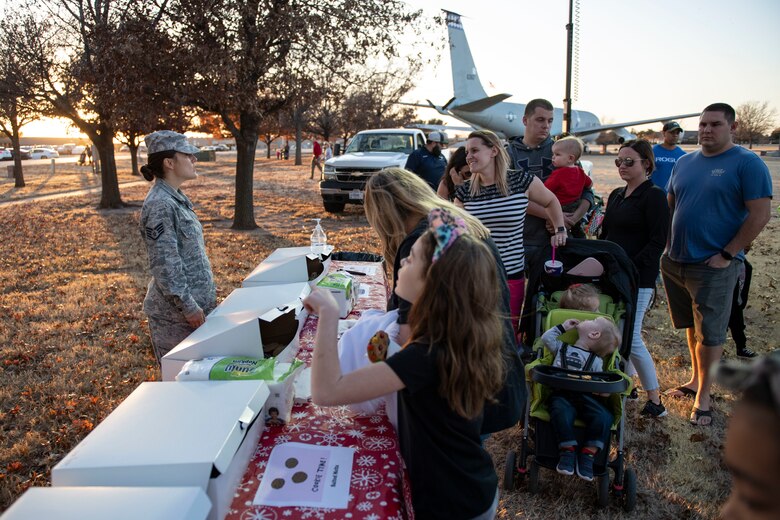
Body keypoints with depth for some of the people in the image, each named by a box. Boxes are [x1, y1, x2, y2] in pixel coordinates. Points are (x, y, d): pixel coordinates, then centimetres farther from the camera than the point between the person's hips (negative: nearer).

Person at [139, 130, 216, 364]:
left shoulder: (176, 198, 9)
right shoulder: (159, 205, -20)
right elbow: (164, 266, -22)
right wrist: (188, 307, -18)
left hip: (196, 301, 9)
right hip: (175, 310, -9)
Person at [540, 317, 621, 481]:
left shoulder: (596, 361, 14)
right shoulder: (562, 347, 22)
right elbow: (546, 338, 21)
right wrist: (562, 327, 23)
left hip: (584, 395, 0)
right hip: (561, 394, 0)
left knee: (604, 417, -25)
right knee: (561, 412, -34)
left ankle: (588, 453, -14)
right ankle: (568, 449, -20)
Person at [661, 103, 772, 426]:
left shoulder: (747, 163, -8)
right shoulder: (684, 163, 10)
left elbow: (760, 214, -13)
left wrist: (727, 255, -15)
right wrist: (669, 245, 7)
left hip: (714, 267, -6)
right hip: (675, 262, 6)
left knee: (709, 333, 1)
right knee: (692, 327, 18)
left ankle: (703, 396, 14)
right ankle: (696, 380, 34)